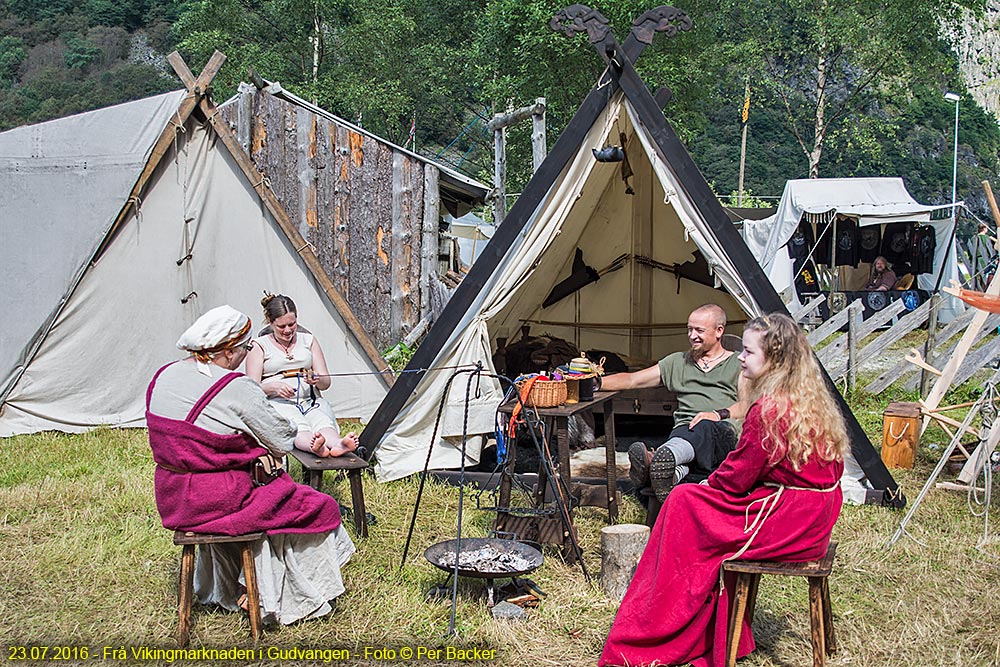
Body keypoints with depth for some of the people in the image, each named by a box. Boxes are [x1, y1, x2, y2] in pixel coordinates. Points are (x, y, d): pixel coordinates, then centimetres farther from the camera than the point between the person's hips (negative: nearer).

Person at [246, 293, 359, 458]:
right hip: (278, 402, -2)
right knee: (296, 425, -40)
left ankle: (337, 444, -69)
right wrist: (274, 387, -18)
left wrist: (318, 380, -10)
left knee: (322, 420, -36)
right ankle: (314, 447, -72)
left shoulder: (308, 340, 20)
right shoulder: (260, 346, 12)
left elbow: (326, 382, 16)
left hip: (311, 401, 2)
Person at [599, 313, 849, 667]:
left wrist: (709, 484, 8)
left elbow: (738, 476, -13)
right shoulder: (813, 399, 8)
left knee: (684, 503, -1)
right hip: (816, 519, 9)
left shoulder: (769, 408, -20)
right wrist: (715, 484, 13)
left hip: (788, 521, -9)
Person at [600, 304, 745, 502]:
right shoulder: (678, 361, 28)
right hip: (683, 432, 5)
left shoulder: (739, 364, 19)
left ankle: (654, 461, -70)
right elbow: (633, 380, 25)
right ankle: (677, 470, -68)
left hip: (723, 434, -4)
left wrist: (720, 414, -14)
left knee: (704, 428, -43)